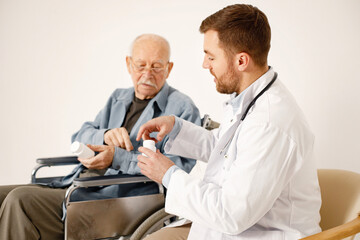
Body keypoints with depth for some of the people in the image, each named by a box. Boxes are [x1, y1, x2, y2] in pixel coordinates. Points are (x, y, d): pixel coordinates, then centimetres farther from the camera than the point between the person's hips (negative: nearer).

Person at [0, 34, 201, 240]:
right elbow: (79, 137, 16)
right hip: (75, 184, 8)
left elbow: (182, 167, -15)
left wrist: (117, 158, -21)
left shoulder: (182, 108, -2)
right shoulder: (119, 97, 21)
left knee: (21, 200, -24)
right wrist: (105, 135, -9)